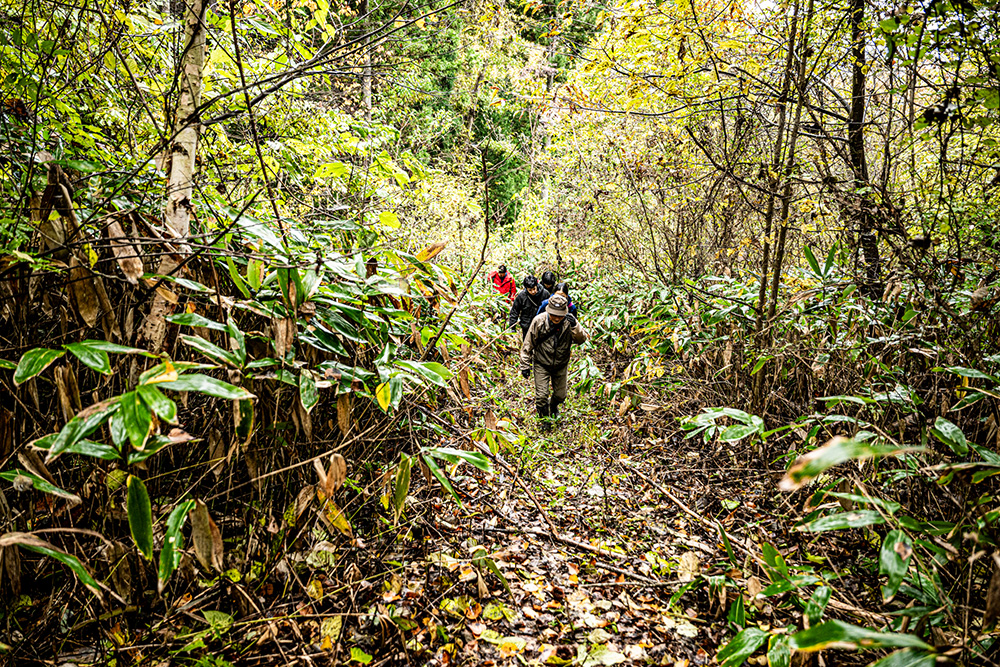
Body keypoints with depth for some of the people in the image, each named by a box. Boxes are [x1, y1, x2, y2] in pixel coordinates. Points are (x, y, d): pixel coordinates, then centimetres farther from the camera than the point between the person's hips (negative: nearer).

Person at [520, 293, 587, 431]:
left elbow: (581, 340, -19)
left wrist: (575, 326, -37)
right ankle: (544, 419, 22)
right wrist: (525, 366, -8)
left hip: (561, 365, 2)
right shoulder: (539, 321, -21)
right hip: (541, 364, -2)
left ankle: (553, 406, 51)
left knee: (560, 395, 16)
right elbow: (528, 344, -12)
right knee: (541, 396, -6)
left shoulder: (569, 322, -17)